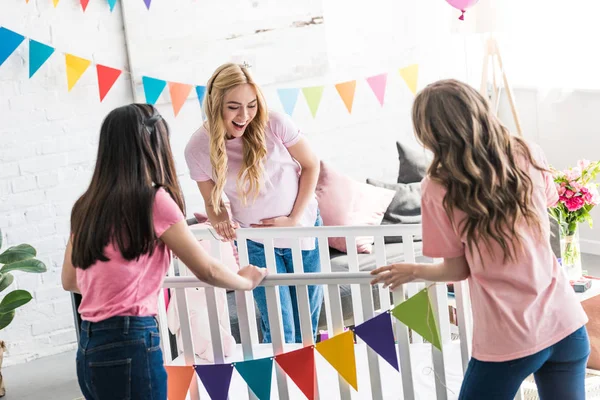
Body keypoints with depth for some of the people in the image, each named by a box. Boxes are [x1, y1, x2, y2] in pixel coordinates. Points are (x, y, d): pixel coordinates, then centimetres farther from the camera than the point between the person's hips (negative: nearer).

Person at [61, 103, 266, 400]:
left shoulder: (86, 205, 9)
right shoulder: (153, 200, -9)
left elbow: (70, 281, 21)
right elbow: (206, 270, -4)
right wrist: (247, 281, 16)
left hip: (89, 348, 7)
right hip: (130, 344, -7)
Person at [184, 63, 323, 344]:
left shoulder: (273, 124, -17)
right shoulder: (198, 148, -13)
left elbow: (311, 164, -3)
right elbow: (212, 203, 2)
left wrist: (294, 219, -9)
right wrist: (221, 222, -20)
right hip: (258, 244, 0)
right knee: (280, 336, -5)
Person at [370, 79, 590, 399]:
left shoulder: (438, 189, -12)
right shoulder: (529, 155, -2)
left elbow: (457, 270, -2)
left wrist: (412, 272, 16)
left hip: (509, 340, -4)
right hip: (565, 323, 4)